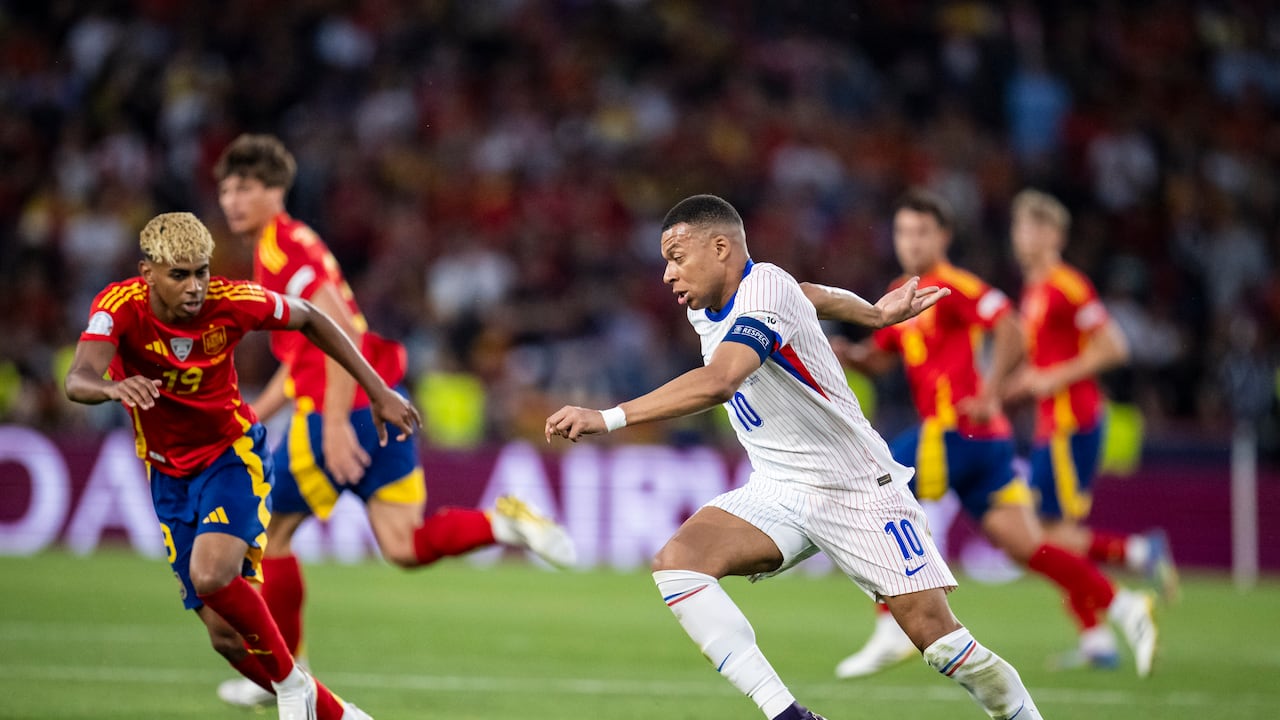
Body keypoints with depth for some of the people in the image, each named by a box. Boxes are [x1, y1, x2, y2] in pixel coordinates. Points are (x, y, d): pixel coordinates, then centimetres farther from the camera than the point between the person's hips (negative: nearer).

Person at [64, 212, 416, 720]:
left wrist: (378, 391, 1)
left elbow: (309, 319, 0)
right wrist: (113, 388, -64)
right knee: (225, 635, -1)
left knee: (211, 576, -30)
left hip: (234, 454, -2)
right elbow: (78, 380, -40)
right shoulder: (120, 307, -23)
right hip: (170, 475, 2)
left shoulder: (232, 302, -20)